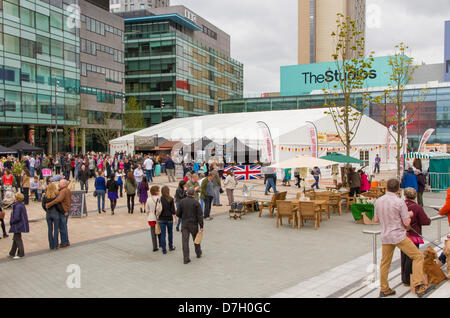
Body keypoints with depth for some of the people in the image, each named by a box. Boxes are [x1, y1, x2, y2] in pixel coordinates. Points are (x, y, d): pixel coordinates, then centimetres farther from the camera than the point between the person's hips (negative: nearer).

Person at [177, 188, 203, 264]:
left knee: (185, 241, 1)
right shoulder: (196, 203, -10)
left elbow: (178, 214, 0)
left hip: (184, 224, 1)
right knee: (196, 239, 18)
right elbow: (200, 215, -12)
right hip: (194, 224, -1)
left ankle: (186, 258, -1)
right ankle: (198, 254, 35)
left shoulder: (182, 202, -4)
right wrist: (201, 226, -8)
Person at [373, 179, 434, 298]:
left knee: (385, 263, 15)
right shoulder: (400, 202, -13)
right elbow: (407, 223, -10)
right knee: (418, 257, 6)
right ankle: (419, 286, -1)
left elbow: (376, 220, 10)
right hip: (399, 236, -5)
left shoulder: (378, 201, 2)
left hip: (385, 237, 6)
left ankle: (384, 289, 22)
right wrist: (409, 215, 9)